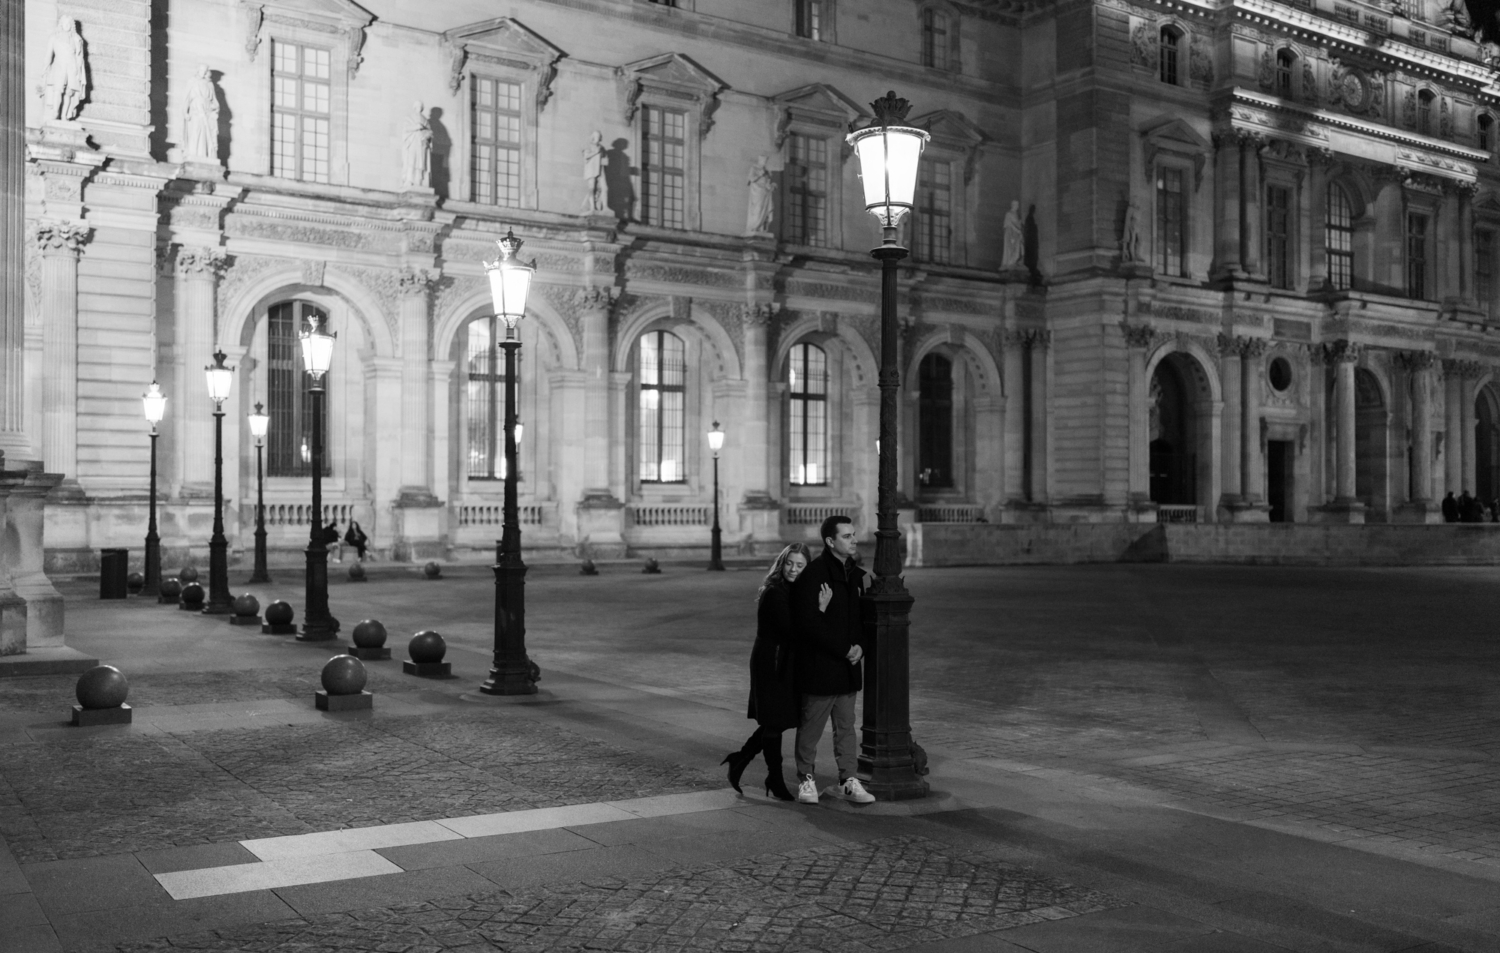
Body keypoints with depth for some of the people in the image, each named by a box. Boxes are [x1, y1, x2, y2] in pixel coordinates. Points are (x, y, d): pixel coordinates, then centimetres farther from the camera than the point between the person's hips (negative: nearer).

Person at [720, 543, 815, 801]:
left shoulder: (795, 592, 10)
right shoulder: (774, 594, -17)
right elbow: (792, 630, -24)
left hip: (783, 664, 9)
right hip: (772, 664, -9)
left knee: (774, 721, 14)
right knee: (774, 723, 2)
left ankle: (739, 760, 28)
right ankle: (775, 779, 14)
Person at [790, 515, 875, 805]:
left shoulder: (855, 574, 11)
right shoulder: (813, 574, -14)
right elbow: (807, 624, -18)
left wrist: (859, 646, -1)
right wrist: (844, 650, -16)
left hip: (848, 667, 7)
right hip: (819, 668, -7)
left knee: (846, 726, 11)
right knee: (811, 726, 4)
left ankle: (848, 781, 17)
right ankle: (806, 779, 17)